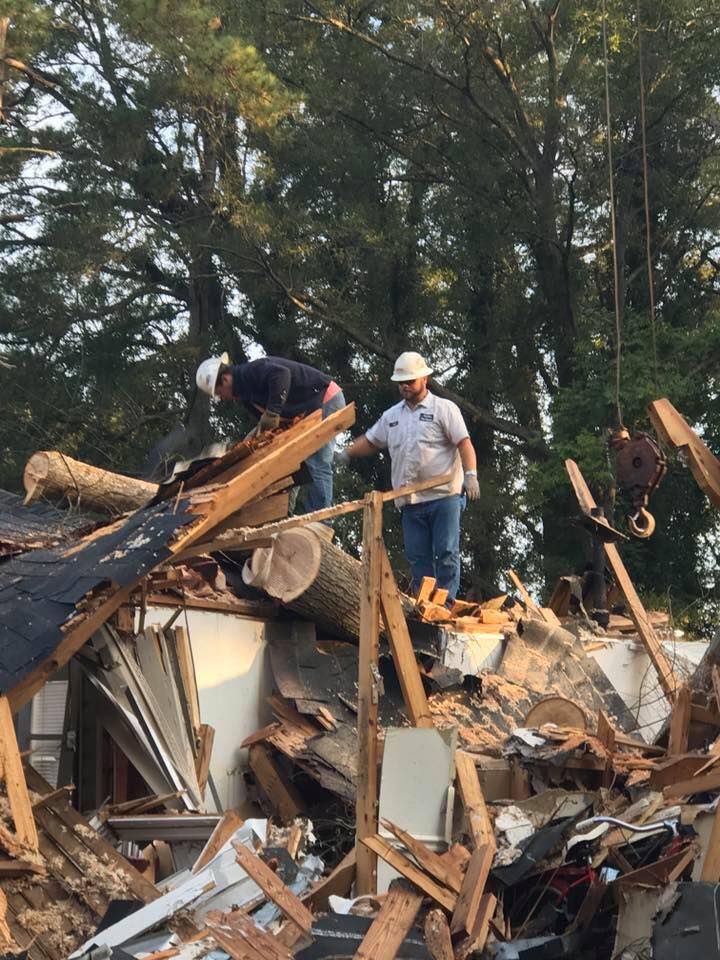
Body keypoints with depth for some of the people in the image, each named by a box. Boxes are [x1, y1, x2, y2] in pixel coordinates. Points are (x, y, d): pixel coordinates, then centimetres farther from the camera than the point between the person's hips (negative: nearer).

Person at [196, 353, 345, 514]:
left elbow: (281, 374, -37)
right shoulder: (246, 393, 13)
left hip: (326, 399, -11)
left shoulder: (251, 372, -18)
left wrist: (272, 412, -37)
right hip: (312, 410, 11)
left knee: (317, 464, -14)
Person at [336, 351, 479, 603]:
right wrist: (347, 453, 8)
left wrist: (470, 474, -21)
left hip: (444, 496, -5)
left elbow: (464, 443, -8)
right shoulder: (392, 416, 17)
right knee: (418, 557, 4)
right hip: (411, 501, 5)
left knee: (446, 553, -6)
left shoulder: (444, 408, 0)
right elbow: (370, 441, 25)